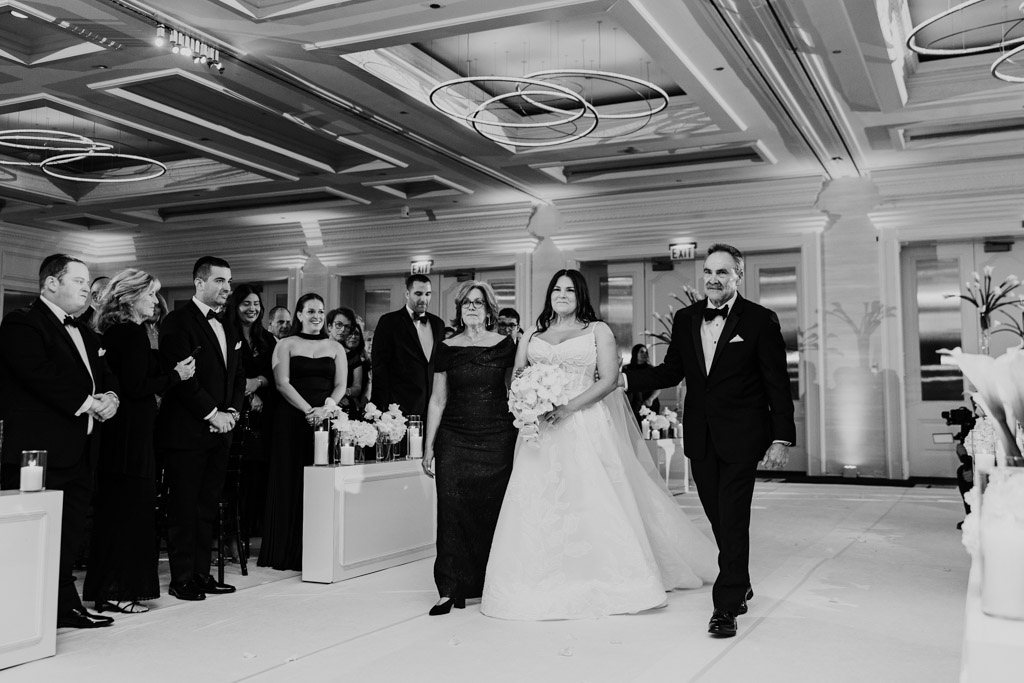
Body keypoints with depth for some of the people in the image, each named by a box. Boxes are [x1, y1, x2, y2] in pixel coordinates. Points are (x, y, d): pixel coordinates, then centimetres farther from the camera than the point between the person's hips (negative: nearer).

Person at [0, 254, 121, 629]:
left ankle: (66, 604, 20)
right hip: (38, 452, -8)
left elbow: (105, 376, 19)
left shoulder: (85, 334, 22)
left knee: (69, 533, 12)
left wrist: (109, 397, -3)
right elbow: (41, 376, -20)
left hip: (79, 454, 9)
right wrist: (87, 402, -16)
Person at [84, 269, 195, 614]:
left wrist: (170, 372, 11)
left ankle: (107, 586, 25)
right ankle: (115, 590, 5)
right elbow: (137, 387, -20)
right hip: (132, 434, -10)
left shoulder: (113, 331, 13)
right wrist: (176, 374, -10)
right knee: (130, 507, -1)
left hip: (118, 432, 10)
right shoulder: (133, 332, -15)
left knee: (115, 508, 15)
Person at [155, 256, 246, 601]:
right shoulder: (178, 322, -7)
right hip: (186, 431, -7)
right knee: (183, 508, -1)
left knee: (208, 506, 9)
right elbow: (180, 375, -14)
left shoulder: (228, 329, 17)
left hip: (219, 430, 7)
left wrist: (232, 411, 3)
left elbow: (238, 376, 20)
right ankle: (181, 579, 6)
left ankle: (202, 573, 16)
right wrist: (212, 413, -13)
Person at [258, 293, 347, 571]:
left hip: (326, 420, 2)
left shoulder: (335, 348, 13)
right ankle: (288, 552, 6)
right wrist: (309, 409, -16)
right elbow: (282, 383, -4)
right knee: (291, 482, 0)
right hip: (291, 420, -2)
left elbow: (341, 385, 4)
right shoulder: (286, 345, 7)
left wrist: (326, 407, -15)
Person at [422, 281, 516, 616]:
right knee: (452, 511, -4)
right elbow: (437, 400, 10)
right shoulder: (446, 348, 8)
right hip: (454, 440, 1)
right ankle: (450, 589, 1)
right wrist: (428, 446, 8)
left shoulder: (505, 345, 5)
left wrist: (522, 437, 2)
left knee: (493, 510, 1)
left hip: (497, 440, -1)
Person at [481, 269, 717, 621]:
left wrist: (569, 408, -15)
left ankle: (610, 580, 6)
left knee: (594, 500, -5)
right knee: (535, 503, -2)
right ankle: (543, 583, 7)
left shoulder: (597, 331, 5)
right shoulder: (531, 334, 16)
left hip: (585, 425, -3)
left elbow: (609, 380, -4)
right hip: (541, 432, 3)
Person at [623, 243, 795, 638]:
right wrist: (624, 378, 0)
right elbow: (672, 371, 13)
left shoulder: (760, 320, -6)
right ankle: (739, 586, 31)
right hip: (700, 438, 5)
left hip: (741, 438, -4)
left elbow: (778, 384, -6)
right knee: (718, 518, 12)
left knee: (733, 520, -4)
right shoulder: (685, 319, 7)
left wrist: (781, 438, -9)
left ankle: (726, 607, 4)